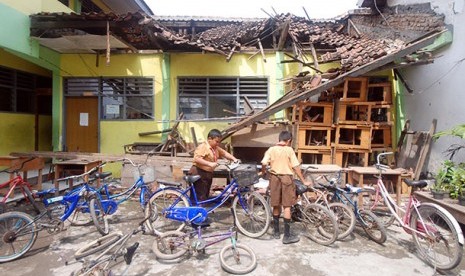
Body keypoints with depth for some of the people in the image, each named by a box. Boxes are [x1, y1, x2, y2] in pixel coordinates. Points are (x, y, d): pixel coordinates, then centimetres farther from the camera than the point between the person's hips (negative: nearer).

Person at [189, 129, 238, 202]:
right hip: (199, 174, -9)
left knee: (205, 196, 18)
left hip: (208, 174, 9)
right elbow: (196, 159, -29)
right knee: (199, 198, -7)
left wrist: (234, 159, -1)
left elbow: (225, 153, 15)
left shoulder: (216, 148, 10)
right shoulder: (202, 147, -17)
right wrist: (209, 164, -36)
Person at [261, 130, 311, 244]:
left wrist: (263, 173, 10)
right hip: (286, 178, -3)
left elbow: (264, 164, -10)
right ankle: (287, 236, 7)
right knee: (287, 206, 3)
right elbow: (296, 167, -8)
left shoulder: (271, 149, 1)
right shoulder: (289, 150, -5)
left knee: (276, 206, 14)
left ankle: (276, 232, 27)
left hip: (274, 177, 3)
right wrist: (304, 181, 0)